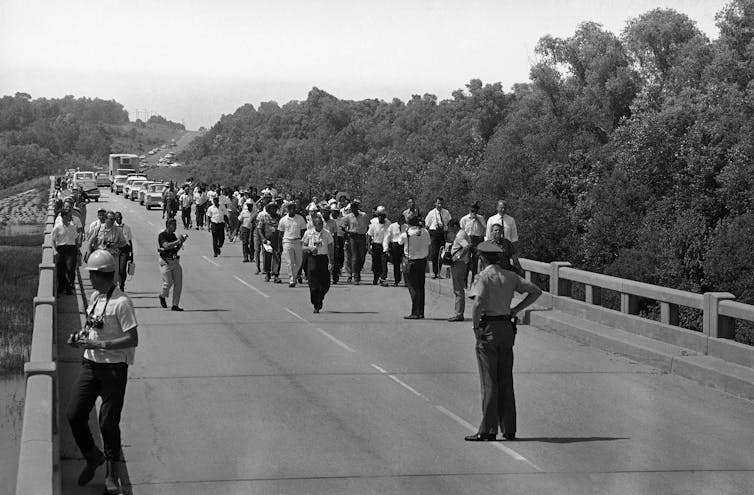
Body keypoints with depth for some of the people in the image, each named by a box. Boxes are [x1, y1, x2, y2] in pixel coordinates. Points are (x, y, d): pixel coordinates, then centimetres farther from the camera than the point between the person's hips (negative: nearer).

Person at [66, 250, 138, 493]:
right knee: (74, 415, 3)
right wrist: (81, 336, 2)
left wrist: (99, 344, -21)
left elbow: (133, 339, -18)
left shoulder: (121, 303, -16)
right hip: (90, 364, 7)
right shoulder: (94, 297, 9)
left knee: (108, 422, -2)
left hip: (113, 368, -7)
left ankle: (112, 475, 13)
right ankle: (92, 457, 27)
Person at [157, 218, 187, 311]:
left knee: (178, 283, 0)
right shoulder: (162, 235, -10)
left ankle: (175, 305, 5)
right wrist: (178, 241, -22)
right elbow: (167, 246, -25)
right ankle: (162, 296, 23)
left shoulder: (173, 235, 13)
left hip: (175, 261, 7)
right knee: (168, 282, -10)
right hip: (165, 262, -7)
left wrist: (182, 242, 1)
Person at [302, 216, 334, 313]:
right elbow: (304, 247, 9)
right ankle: (316, 306, 5)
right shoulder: (308, 233, 2)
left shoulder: (327, 234, 1)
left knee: (325, 284, 0)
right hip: (312, 258, -1)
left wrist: (331, 262, -5)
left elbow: (330, 249, 3)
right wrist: (310, 248, -13)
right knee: (313, 284, -6)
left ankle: (320, 299, 27)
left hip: (324, 258, 1)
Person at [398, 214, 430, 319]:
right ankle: (421, 312, 16)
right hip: (423, 261, 5)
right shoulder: (425, 232, -1)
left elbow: (400, 242, 7)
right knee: (420, 287, 12)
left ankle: (415, 313, -7)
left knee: (413, 287, -2)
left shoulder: (406, 234, -12)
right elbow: (428, 246, 6)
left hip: (412, 262, -5)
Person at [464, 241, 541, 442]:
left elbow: (478, 303, -24)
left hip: (488, 328, -6)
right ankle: (509, 429, 13)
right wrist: (516, 310, 12)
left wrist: (475, 326, -12)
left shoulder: (483, 277, -9)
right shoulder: (510, 276, 9)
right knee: (506, 380, 11)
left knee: (489, 381, -4)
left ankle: (488, 429, -4)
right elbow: (536, 291, 14)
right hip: (507, 327, 6)